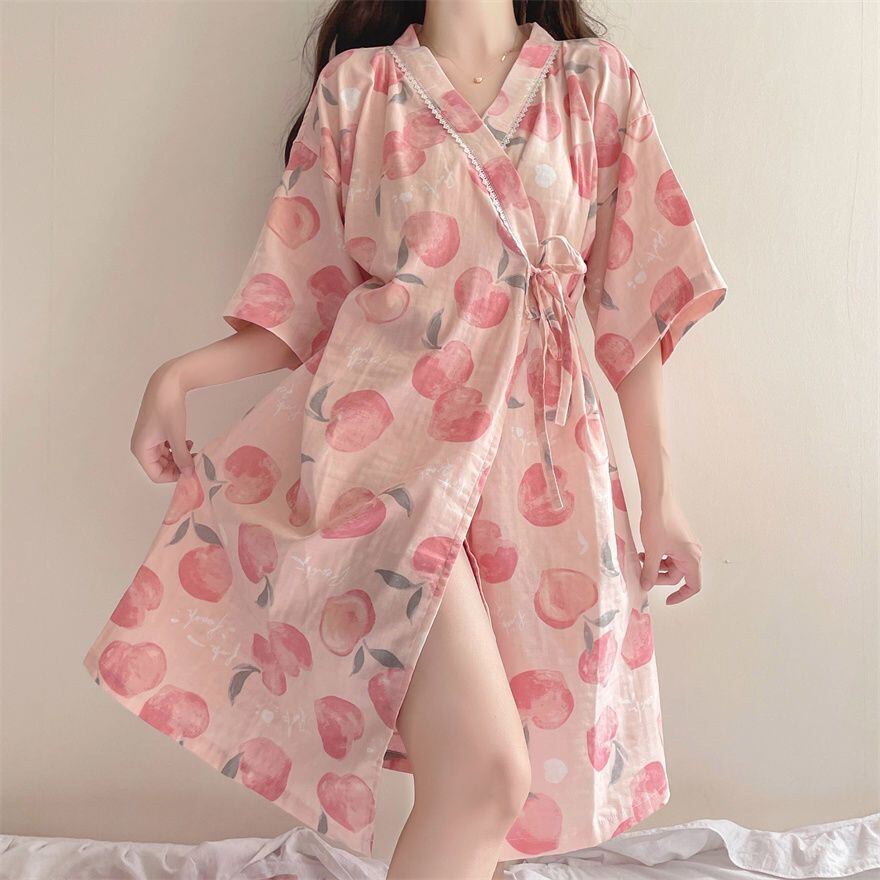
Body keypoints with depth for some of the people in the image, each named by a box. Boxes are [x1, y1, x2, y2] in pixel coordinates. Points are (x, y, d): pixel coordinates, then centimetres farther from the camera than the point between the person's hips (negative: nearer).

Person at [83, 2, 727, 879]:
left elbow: (632, 300, 9)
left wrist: (659, 495, 8)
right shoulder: (356, 86, 10)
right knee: (485, 770, -15)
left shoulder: (595, 83, 12)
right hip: (387, 421, -2)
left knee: (477, 781, 5)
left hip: (535, 445, 3)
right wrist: (177, 375, -7)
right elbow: (307, 303, 10)